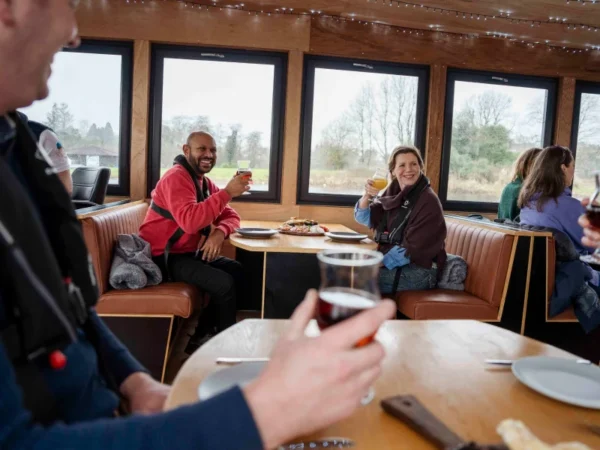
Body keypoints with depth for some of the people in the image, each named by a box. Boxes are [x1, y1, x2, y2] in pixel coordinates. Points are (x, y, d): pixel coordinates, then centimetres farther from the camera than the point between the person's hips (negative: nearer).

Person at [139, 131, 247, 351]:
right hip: (165, 257, -9)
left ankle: (203, 334, 7)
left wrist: (219, 233, -16)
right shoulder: (176, 177, -17)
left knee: (238, 270, -1)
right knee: (224, 283, -20)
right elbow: (190, 221, -35)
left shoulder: (205, 182, 11)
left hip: (189, 252, 9)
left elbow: (230, 216, 7)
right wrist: (227, 192, -33)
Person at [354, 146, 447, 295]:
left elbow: (412, 249, -17)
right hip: (391, 263, 7)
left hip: (419, 272, -7)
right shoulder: (393, 193, 6)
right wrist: (366, 196, -12)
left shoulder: (428, 201, -14)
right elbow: (364, 219, 6)